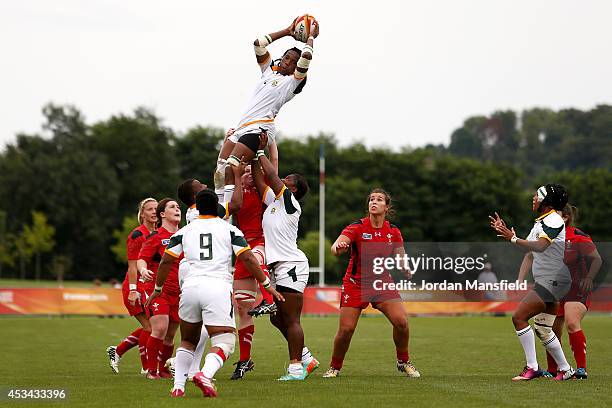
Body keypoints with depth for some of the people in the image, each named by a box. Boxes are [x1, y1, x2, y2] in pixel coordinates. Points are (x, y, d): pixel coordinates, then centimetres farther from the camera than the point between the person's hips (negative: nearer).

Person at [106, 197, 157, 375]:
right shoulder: (137, 235, -11)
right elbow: (132, 266, -14)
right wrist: (132, 290, -19)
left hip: (150, 287, 8)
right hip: (137, 287, -8)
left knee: (149, 328, 8)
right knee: (150, 327, -8)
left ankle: (117, 351, 23)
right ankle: (147, 367, 4)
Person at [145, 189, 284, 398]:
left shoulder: (183, 231, 15)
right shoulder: (229, 229, 10)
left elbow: (166, 261, 13)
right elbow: (248, 259, 4)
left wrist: (158, 289, 26)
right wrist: (267, 285, 12)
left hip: (191, 286, 3)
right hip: (218, 288, -3)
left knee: (188, 341, 21)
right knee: (224, 343, -5)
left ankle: (178, 386, 10)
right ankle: (205, 374, -33)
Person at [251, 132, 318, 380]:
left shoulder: (290, 202, -7)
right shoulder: (273, 200, 16)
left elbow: (271, 176, -13)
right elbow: (260, 180, 20)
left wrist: (260, 152, -5)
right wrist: (254, 156, 13)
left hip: (291, 266, -9)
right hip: (278, 267, 9)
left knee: (291, 319, -9)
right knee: (277, 318, 12)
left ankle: (296, 368, -8)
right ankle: (305, 357, 21)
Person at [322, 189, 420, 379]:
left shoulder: (393, 232, -1)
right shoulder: (357, 227, -13)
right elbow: (336, 246, -29)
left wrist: (407, 269, -13)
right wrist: (338, 247, -53)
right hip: (356, 283, -2)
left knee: (401, 321, -14)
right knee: (346, 329, -10)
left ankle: (403, 362, 9)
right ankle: (334, 367, 14)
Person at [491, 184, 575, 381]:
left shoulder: (553, 220, -12)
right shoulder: (540, 222, 18)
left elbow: (540, 246, -29)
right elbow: (530, 255, 18)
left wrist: (513, 239, -33)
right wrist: (519, 282, 9)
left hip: (553, 281, -10)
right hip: (544, 281, 10)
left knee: (519, 317, -15)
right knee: (543, 329, 10)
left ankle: (532, 368, -12)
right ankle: (565, 369, 18)